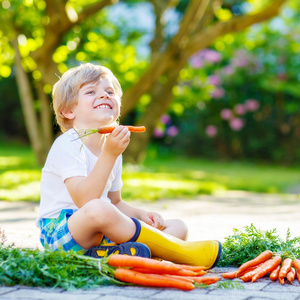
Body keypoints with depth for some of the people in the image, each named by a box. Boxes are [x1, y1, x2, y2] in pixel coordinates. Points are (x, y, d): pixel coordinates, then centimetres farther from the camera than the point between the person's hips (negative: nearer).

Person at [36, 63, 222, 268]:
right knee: (99, 210, -41)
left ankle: (112, 252, -29)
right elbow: (84, 201, -25)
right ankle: (178, 251, -25)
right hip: (59, 233, -9)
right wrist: (109, 154, -29)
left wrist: (141, 215, 4)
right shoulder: (67, 145, -12)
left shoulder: (112, 149, 14)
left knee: (178, 226, 1)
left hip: (102, 233, 9)